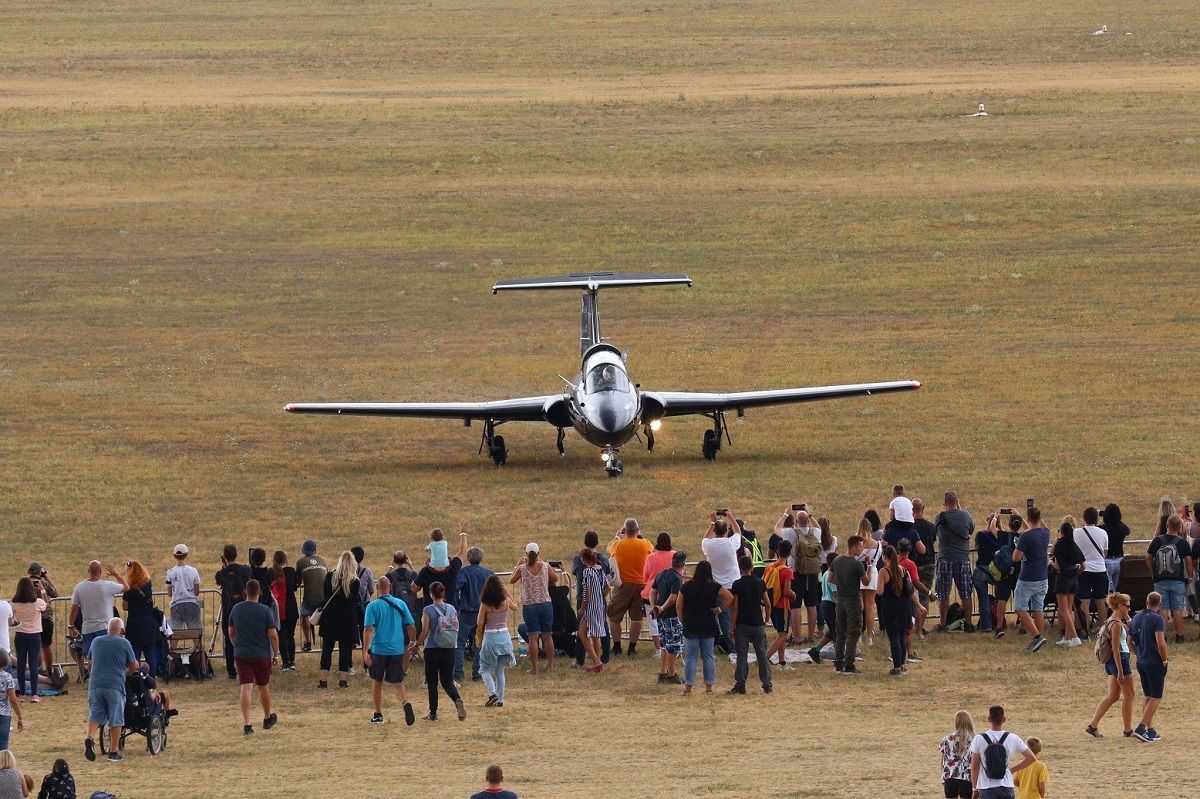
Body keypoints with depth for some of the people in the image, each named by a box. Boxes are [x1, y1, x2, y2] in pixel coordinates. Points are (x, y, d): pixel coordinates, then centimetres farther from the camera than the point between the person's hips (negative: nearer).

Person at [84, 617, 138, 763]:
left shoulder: (96, 642, 10)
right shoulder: (124, 644, -2)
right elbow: (134, 666, 3)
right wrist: (126, 672, 26)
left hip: (95, 684, 3)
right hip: (115, 685, -3)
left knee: (95, 715, 9)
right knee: (116, 719, 6)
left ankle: (89, 737, -19)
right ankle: (113, 752, 7)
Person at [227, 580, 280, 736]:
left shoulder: (236, 609, 1)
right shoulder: (265, 611, -9)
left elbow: (231, 633, 13)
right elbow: (273, 635, -10)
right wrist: (276, 654, 3)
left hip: (241, 654, 1)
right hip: (262, 655, -1)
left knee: (245, 688, -4)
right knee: (263, 687, 17)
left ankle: (246, 723, -17)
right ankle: (267, 719, 35)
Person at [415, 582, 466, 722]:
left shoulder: (429, 610, -11)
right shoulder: (452, 609, 2)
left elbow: (425, 632, -11)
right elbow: (456, 630, 9)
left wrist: (417, 644, 5)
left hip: (433, 649, -4)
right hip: (450, 650, 4)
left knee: (432, 682, 8)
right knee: (447, 681, 8)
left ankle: (433, 713, 12)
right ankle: (458, 700, -21)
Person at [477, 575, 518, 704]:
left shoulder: (485, 604, -11)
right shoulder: (506, 601, -3)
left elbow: (479, 623, -10)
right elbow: (515, 607, 20)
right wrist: (507, 593, 21)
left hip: (490, 637, -3)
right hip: (504, 637, 3)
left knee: (485, 669, 8)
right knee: (500, 671, 12)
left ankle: (492, 693, -12)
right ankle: (500, 699, 10)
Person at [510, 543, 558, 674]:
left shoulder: (522, 569, -6)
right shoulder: (545, 566, -2)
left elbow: (512, 580, 10)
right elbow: (555, 579, 15)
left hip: (529, 605, -2)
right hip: (546, 604, 2)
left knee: (533, 637, -2)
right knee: (547, 636, 12)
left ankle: (534, 667, -5)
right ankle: (550, 665, 19)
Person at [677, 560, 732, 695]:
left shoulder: (686, 586, 1)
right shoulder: (713, 586, -2)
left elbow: (679, 606, 3)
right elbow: (730, 597, -8)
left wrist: (683, 621, 12)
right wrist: (721, 609, 3)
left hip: (690, 626, 0)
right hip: (708, 627, 0)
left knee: (691, 657, 2)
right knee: (708, 656, 7)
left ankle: (688, 687, -1)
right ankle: (709, 687, 8)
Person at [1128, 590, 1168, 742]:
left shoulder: (1137, 617, 7)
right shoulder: (1157, 619, -15)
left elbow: (1130, 641, 14)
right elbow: (1161, 644, -24)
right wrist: (1164, 660, -10)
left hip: (1141, 663, 7)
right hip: (1155, 664, -7)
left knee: (1148, 697, 15)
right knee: (1156, 698, -2)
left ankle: (1150, 731, 16)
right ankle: (1141, 728, -12)